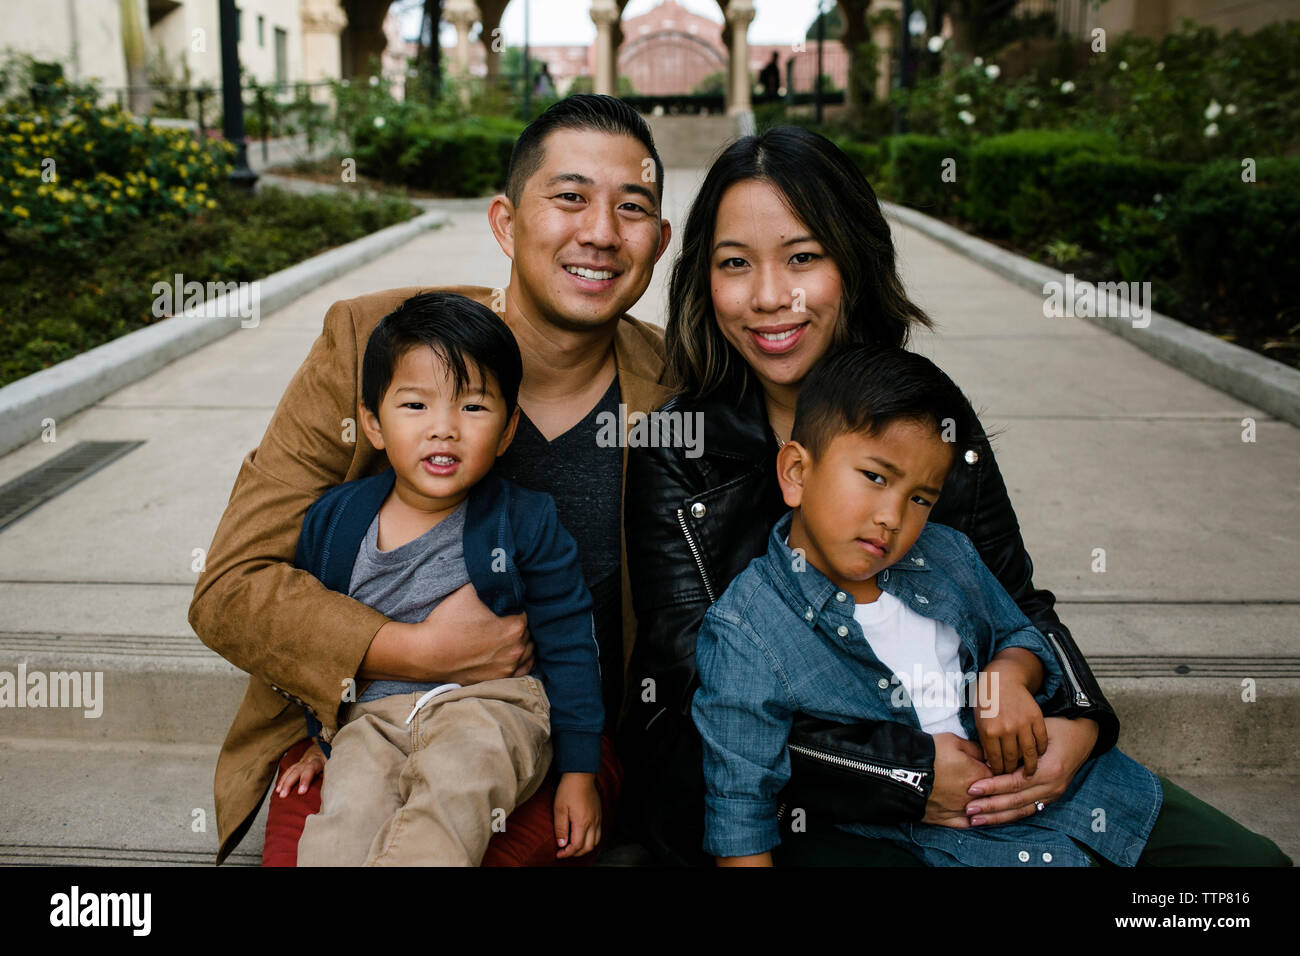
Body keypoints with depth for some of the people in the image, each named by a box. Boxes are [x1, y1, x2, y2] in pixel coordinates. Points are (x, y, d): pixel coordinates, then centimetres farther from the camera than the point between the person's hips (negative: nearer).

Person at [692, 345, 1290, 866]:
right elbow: (739, 809, -15)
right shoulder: (743, 633, -16)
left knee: (1256, 858, 8)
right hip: (958, 845, -6)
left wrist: (1005, 677, -6)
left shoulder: (946, 556, 3)